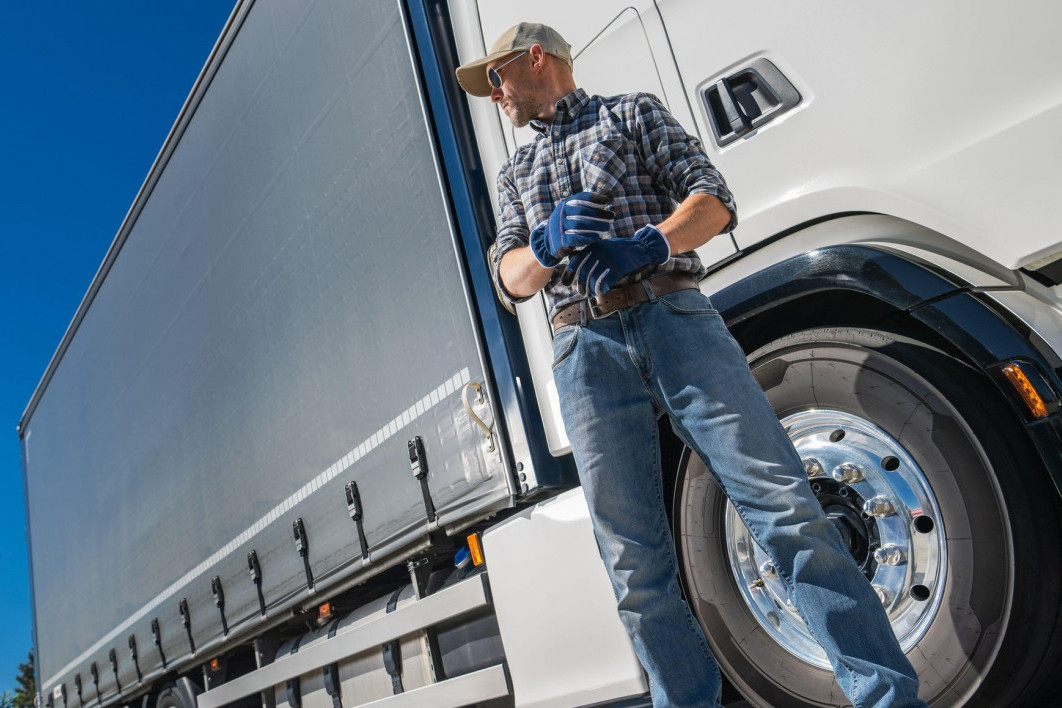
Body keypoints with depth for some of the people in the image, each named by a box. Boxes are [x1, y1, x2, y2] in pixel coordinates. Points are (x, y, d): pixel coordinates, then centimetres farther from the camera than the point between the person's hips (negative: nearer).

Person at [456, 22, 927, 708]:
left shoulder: (633, 111, 18)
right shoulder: (515, 173, 29)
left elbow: (714, 201, 5)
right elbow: (511, 277, 14)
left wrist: (646, 245, -16)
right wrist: (549, 244, -10)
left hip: (674, 317, -3)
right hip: (587, 352, 3)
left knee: (785, 504, -11)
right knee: (635, 561, -2)